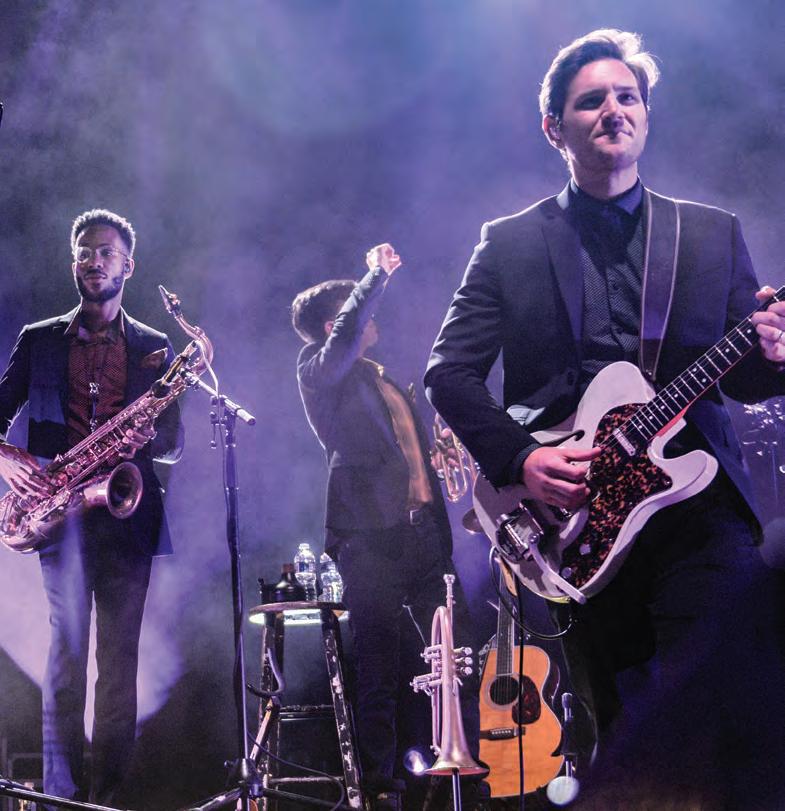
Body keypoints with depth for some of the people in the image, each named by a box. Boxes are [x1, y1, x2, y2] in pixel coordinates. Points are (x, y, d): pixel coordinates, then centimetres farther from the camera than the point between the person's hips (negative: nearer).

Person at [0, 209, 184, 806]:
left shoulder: (154, 348, 14)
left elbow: (174, 443, 11)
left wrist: (148, 438, -12)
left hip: (127, 516, 1)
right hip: (61, 515, -1)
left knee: (120, 655, -1)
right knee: (67, 649, -6)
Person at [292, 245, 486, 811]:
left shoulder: (386, 382, 26)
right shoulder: (319, 370, 4)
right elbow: (347, 329, -17)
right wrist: (377, 275, -9)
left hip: (422, 535, 7)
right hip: (370, 536, -7)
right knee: (380, 670, -5)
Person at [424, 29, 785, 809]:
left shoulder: (713, 233, 13)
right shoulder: (509, 243, 10)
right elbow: (449, 371, 4)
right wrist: (519, 456, -12)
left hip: (697, 506, 0)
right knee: (626, 739, 5)